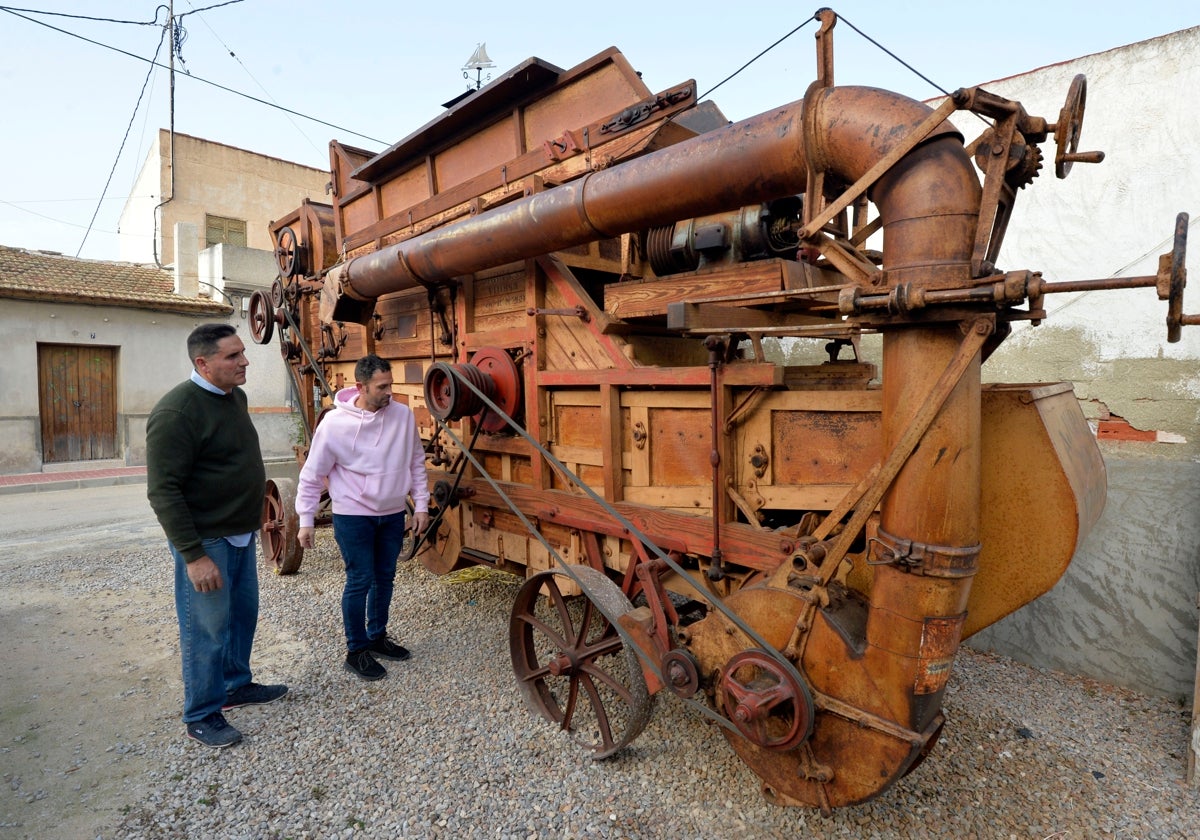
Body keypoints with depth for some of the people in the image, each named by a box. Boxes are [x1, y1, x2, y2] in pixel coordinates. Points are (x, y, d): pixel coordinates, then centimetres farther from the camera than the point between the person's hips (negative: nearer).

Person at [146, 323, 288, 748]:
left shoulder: (234, 396, 5)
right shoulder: (176, 411, -21)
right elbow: (163, 491, -22)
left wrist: (257, 508, 18)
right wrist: (193, 555, -23)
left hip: (241, 534, 8)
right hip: (205, 540, -8)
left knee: (243, 614, 20)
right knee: (207, 630, 5)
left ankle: (236, 686, 39)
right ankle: (201, 716, 24)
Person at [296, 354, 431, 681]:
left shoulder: (404, 415, -6)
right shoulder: (334, 423, -15)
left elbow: (416, 461, 4)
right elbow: (312, 474, -6)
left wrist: (421, 505, 4)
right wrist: (305, 520, -4)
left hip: (393, 514, 4)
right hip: (353, 516, -4)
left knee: (385, 579, 15)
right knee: (360, 581, 2)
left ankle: (377, 637, 35)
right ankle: (356, 651, 21)